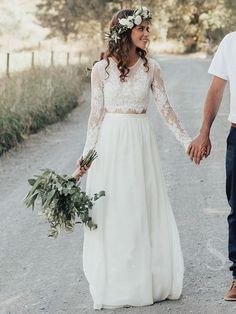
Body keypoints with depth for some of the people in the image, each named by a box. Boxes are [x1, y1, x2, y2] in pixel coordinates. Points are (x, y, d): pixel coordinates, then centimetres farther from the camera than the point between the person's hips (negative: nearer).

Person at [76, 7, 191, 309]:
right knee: (112, 213, 4)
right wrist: (87, 155, 0)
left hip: (142, 143, 2)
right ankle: (115, 283, 16)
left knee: (145, 211, 6)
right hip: (111, 142, -2)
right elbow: (96, 114, 1)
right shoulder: (102, 69, -3)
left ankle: (147, 279, 18)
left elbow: (165, 108, 7)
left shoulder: (151, 67, 3)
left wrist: (187, 140, 5)